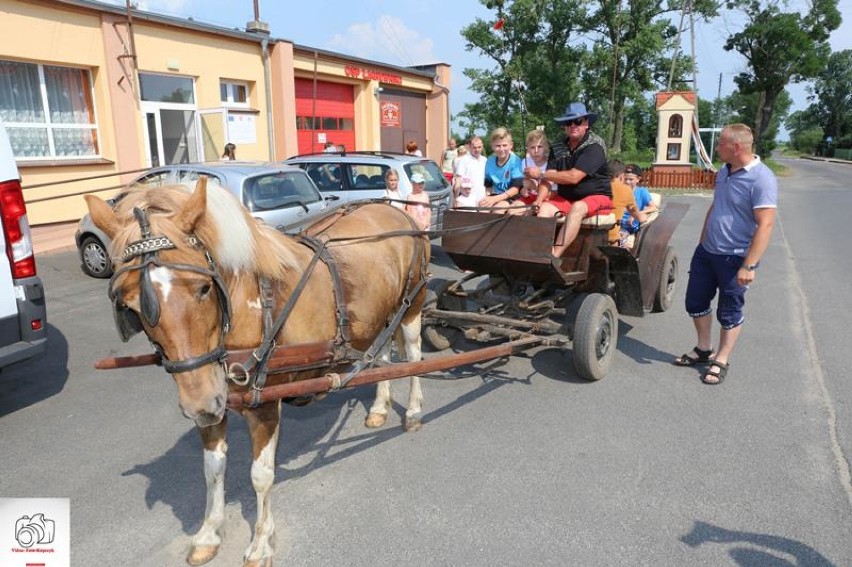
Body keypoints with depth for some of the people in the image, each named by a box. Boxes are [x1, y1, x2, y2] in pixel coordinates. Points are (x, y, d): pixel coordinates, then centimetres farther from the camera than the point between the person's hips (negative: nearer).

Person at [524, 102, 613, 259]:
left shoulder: (594, 147, -14)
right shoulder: (558, 148, 4)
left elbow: (573, 177, -24)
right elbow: (549, 179, -4)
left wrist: (540, 174, -18)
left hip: (597, 197, -5)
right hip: (566, 197, 6)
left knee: (578, 208, -36)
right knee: (545, 208, -22)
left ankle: (554, 257, -44)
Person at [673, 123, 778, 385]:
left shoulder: (761, 179, -19)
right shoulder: (724, 172, 6)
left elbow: (765, 225, -23)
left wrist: (749, 266, -26)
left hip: (735, 258, -8)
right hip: (706, 252, 8)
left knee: (729, 313, 8)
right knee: (696, 302, 15)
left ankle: (721, 361, 23)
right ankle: (704, 350, 34)